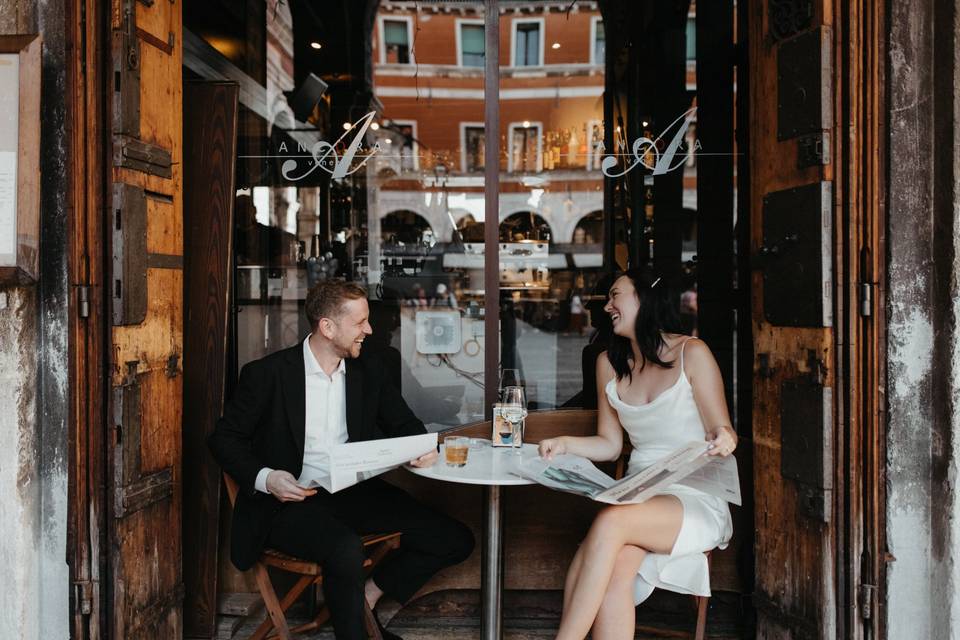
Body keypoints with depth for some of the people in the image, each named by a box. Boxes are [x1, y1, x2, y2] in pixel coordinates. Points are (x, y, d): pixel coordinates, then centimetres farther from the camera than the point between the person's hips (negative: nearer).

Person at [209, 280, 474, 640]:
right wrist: (264, 478, -20)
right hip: (290, 500, -5)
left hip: (354, 493, 5)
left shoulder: (368, 370, 7)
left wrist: (423, 448, -9)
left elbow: (404, 425, 15)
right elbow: (224, 438, -1)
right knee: (345, 549, -37)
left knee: (455, 540, -7)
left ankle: (368, 597, 10)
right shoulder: (268, 373, -7)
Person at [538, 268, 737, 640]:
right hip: (638, 495, 4)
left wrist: (724, 440, -24)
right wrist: (565, 444, -3)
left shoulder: (691, 354, -3)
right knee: (615, 565, -30)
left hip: (696, 500, -3)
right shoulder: (609, 362, 12)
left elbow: (721, 431, -1)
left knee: (611, 522, -33)